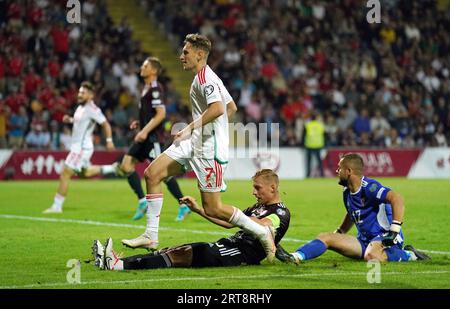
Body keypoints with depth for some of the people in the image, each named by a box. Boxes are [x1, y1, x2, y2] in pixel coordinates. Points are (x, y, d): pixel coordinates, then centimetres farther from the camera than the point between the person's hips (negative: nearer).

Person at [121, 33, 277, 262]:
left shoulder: (205, 78, -14)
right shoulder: (207, 77, 17)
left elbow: (218, 108, -30)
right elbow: (232, 107, 25)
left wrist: (190, 128, -26)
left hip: (209, 149, -11)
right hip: (194, 143, 11)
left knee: (212, 209, -8)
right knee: (152, 173, 2)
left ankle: (262, 232, 7)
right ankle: (150, 237, 3)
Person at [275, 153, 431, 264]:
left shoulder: (369, 187, -17)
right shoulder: (347, 192, 12)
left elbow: (397, 199, -29)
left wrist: (395, 229, -33)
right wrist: (338, 233, 28)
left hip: (384, 237, -9)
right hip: (365, 240, 9)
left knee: (371, 256, -41)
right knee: (326, 237, 0)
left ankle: (409, 255, -17)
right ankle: (294, 257, -18)